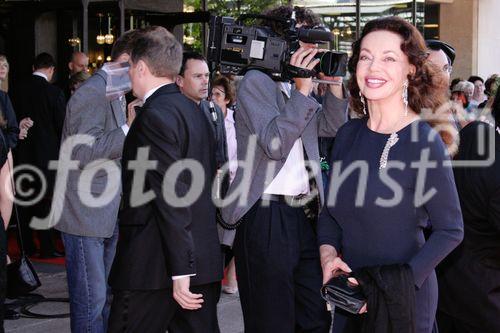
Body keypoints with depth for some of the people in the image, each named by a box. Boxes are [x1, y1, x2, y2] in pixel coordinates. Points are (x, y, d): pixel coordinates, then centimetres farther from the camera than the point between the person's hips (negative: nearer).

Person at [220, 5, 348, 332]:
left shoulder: (296, 87, 16)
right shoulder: (256, 81, -6)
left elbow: (331, 127, 21)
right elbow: (274, 144, -17)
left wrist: (334, 85, 7)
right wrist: (303, 91, -17)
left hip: (304, 215, 8)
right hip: (266, 217, -8)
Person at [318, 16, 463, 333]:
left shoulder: (424, 142, -15)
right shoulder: (348, 134, 1)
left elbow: (450, 230, -12)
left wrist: (400, 283, -20)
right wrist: (328, 253, -8)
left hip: (404, 297, -5)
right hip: (348, 291, 5)